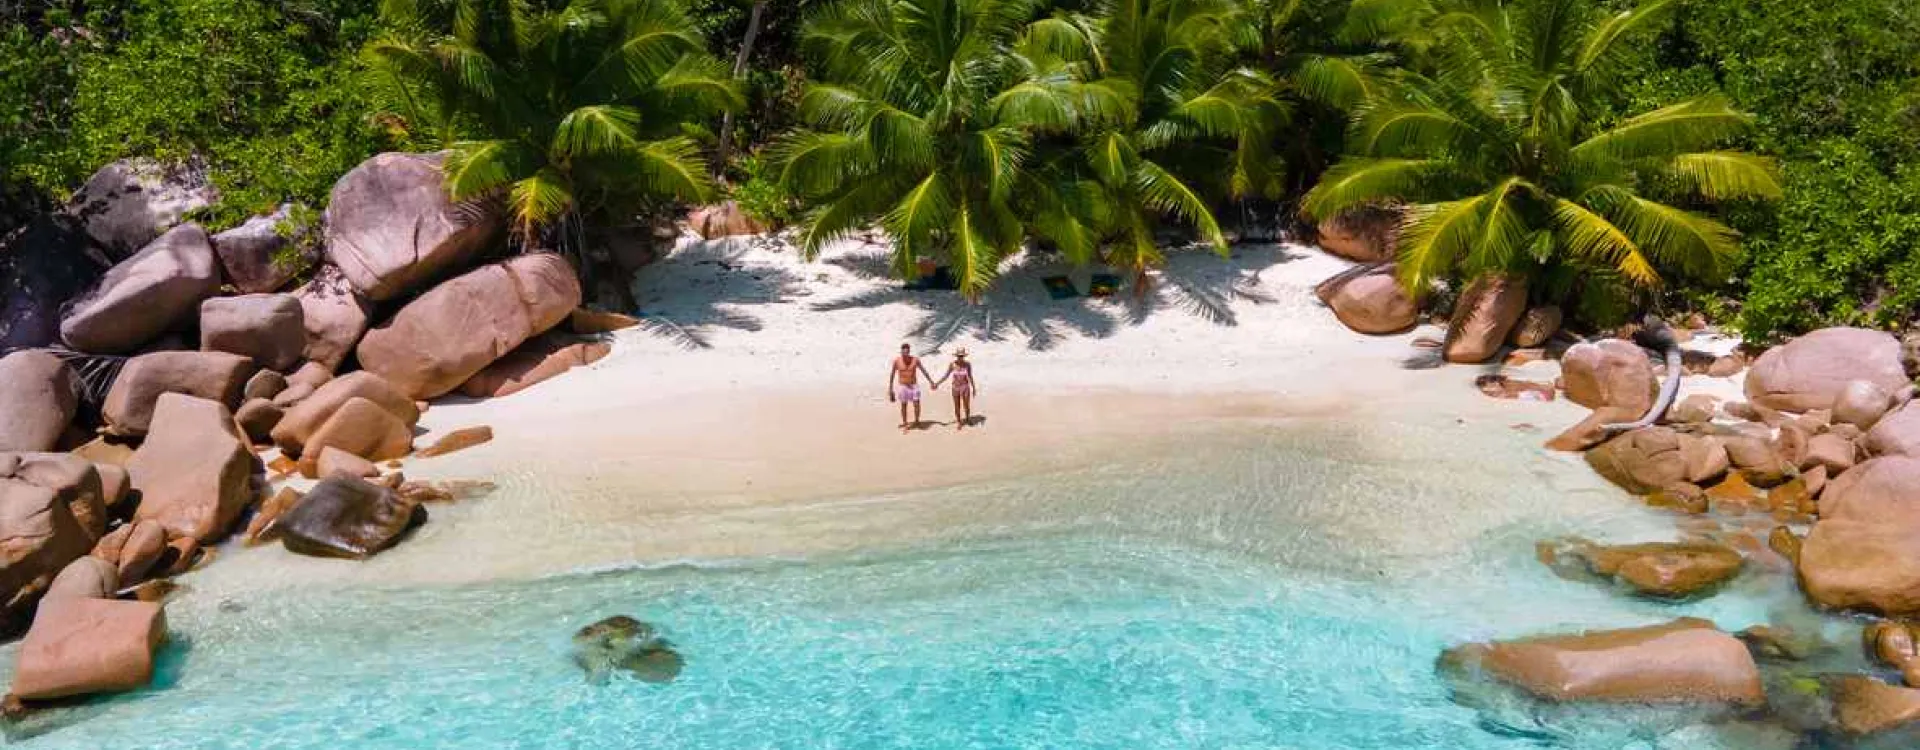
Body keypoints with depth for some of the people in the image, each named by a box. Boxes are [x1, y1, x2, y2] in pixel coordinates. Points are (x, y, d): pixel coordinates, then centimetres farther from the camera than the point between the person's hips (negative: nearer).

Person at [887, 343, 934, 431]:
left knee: (916, 403, -6)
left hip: (913, 385, 0)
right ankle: (904, 423, 22)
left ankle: (916, 421, 16)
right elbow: (892, 375, -2)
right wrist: (890, 389, 0)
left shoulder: (915, 360, -10)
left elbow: (924, 371, 0)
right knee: (903, 405, 7)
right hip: (902, 386, 0)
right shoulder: (896, 361, -11)